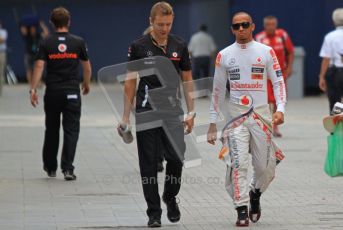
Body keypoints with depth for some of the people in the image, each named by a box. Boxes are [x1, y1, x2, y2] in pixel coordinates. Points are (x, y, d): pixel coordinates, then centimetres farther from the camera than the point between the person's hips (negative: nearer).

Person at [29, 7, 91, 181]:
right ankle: (67, 168, -12)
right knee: (71, 130, -1)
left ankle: (50, 167, 25)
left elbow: (39, 66, -9)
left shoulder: (46, 43, -1)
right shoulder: (78, 42, -1)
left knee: (51, 129, 14)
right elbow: (86, 66, 7)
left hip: (52, 91, 1)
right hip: (72, 92, -1)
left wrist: (33, 89, -9)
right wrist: (86, 84, 24)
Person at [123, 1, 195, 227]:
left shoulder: (179, 46, 4)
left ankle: (170, 197, 18)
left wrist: (191, 113, 3)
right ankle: (154, 213, 7)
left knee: (176, 157, -9)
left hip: (172, 110, 1)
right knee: (149, 164, 0)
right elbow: (130, 82, 3)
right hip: (146, 111, -1)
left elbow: (187, 80, 9)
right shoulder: (139, 47, -2)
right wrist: (126, 117, 0)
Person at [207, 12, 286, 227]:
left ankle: (255, 194, 33)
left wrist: (280, 109, -14)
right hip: (236, 117, 0)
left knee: (266, 168, 3)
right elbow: (218, 90, 11)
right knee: (238, 163, -15)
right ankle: (242, 211, -11)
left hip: (261, 116, 0)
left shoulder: (266, 52, 3)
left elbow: (278, 81, 2)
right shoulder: (224, 55, 6)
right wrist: (213, 123, 8)